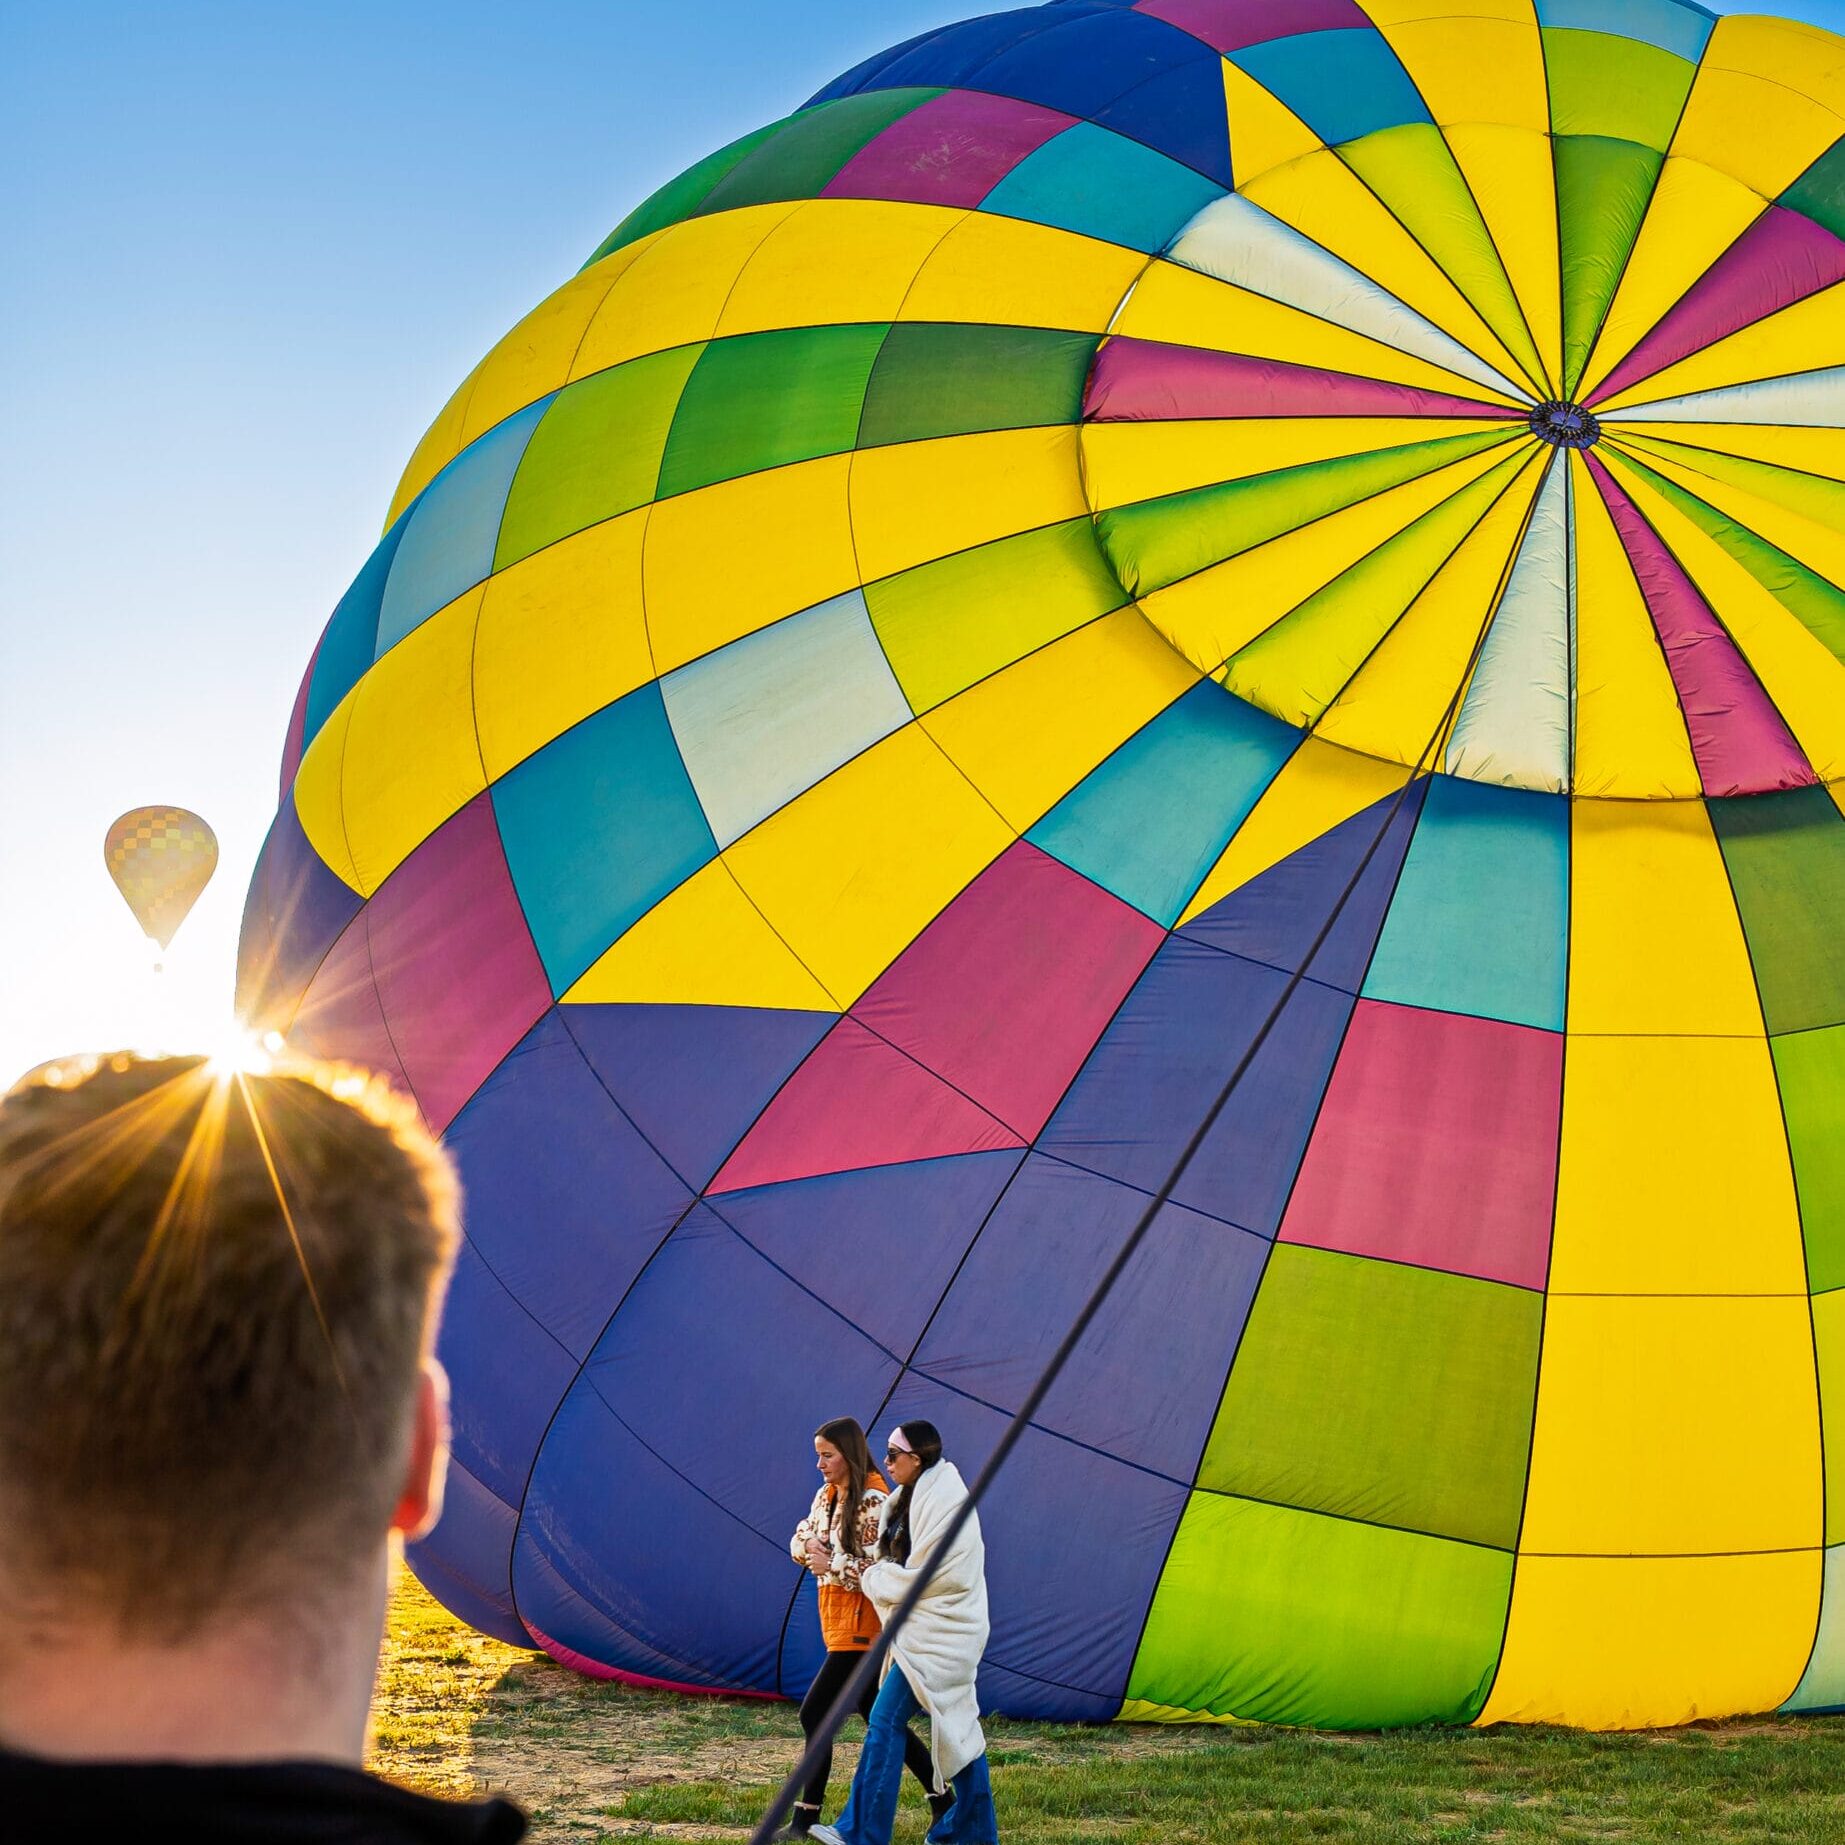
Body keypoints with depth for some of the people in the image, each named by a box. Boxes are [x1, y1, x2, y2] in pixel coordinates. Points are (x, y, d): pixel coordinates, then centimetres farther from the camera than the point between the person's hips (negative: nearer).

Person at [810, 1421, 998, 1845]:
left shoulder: (943, 1500, -19)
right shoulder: (916, 1496, 11)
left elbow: (925, 1575, -20)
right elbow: (904, 1562, 20)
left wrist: (873, 1579, -7)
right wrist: (878, 1572, -1)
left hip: (937, 1634, -10)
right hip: (931, 1630, 10)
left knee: (885, 1720, -10)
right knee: (957, 1724, 13)